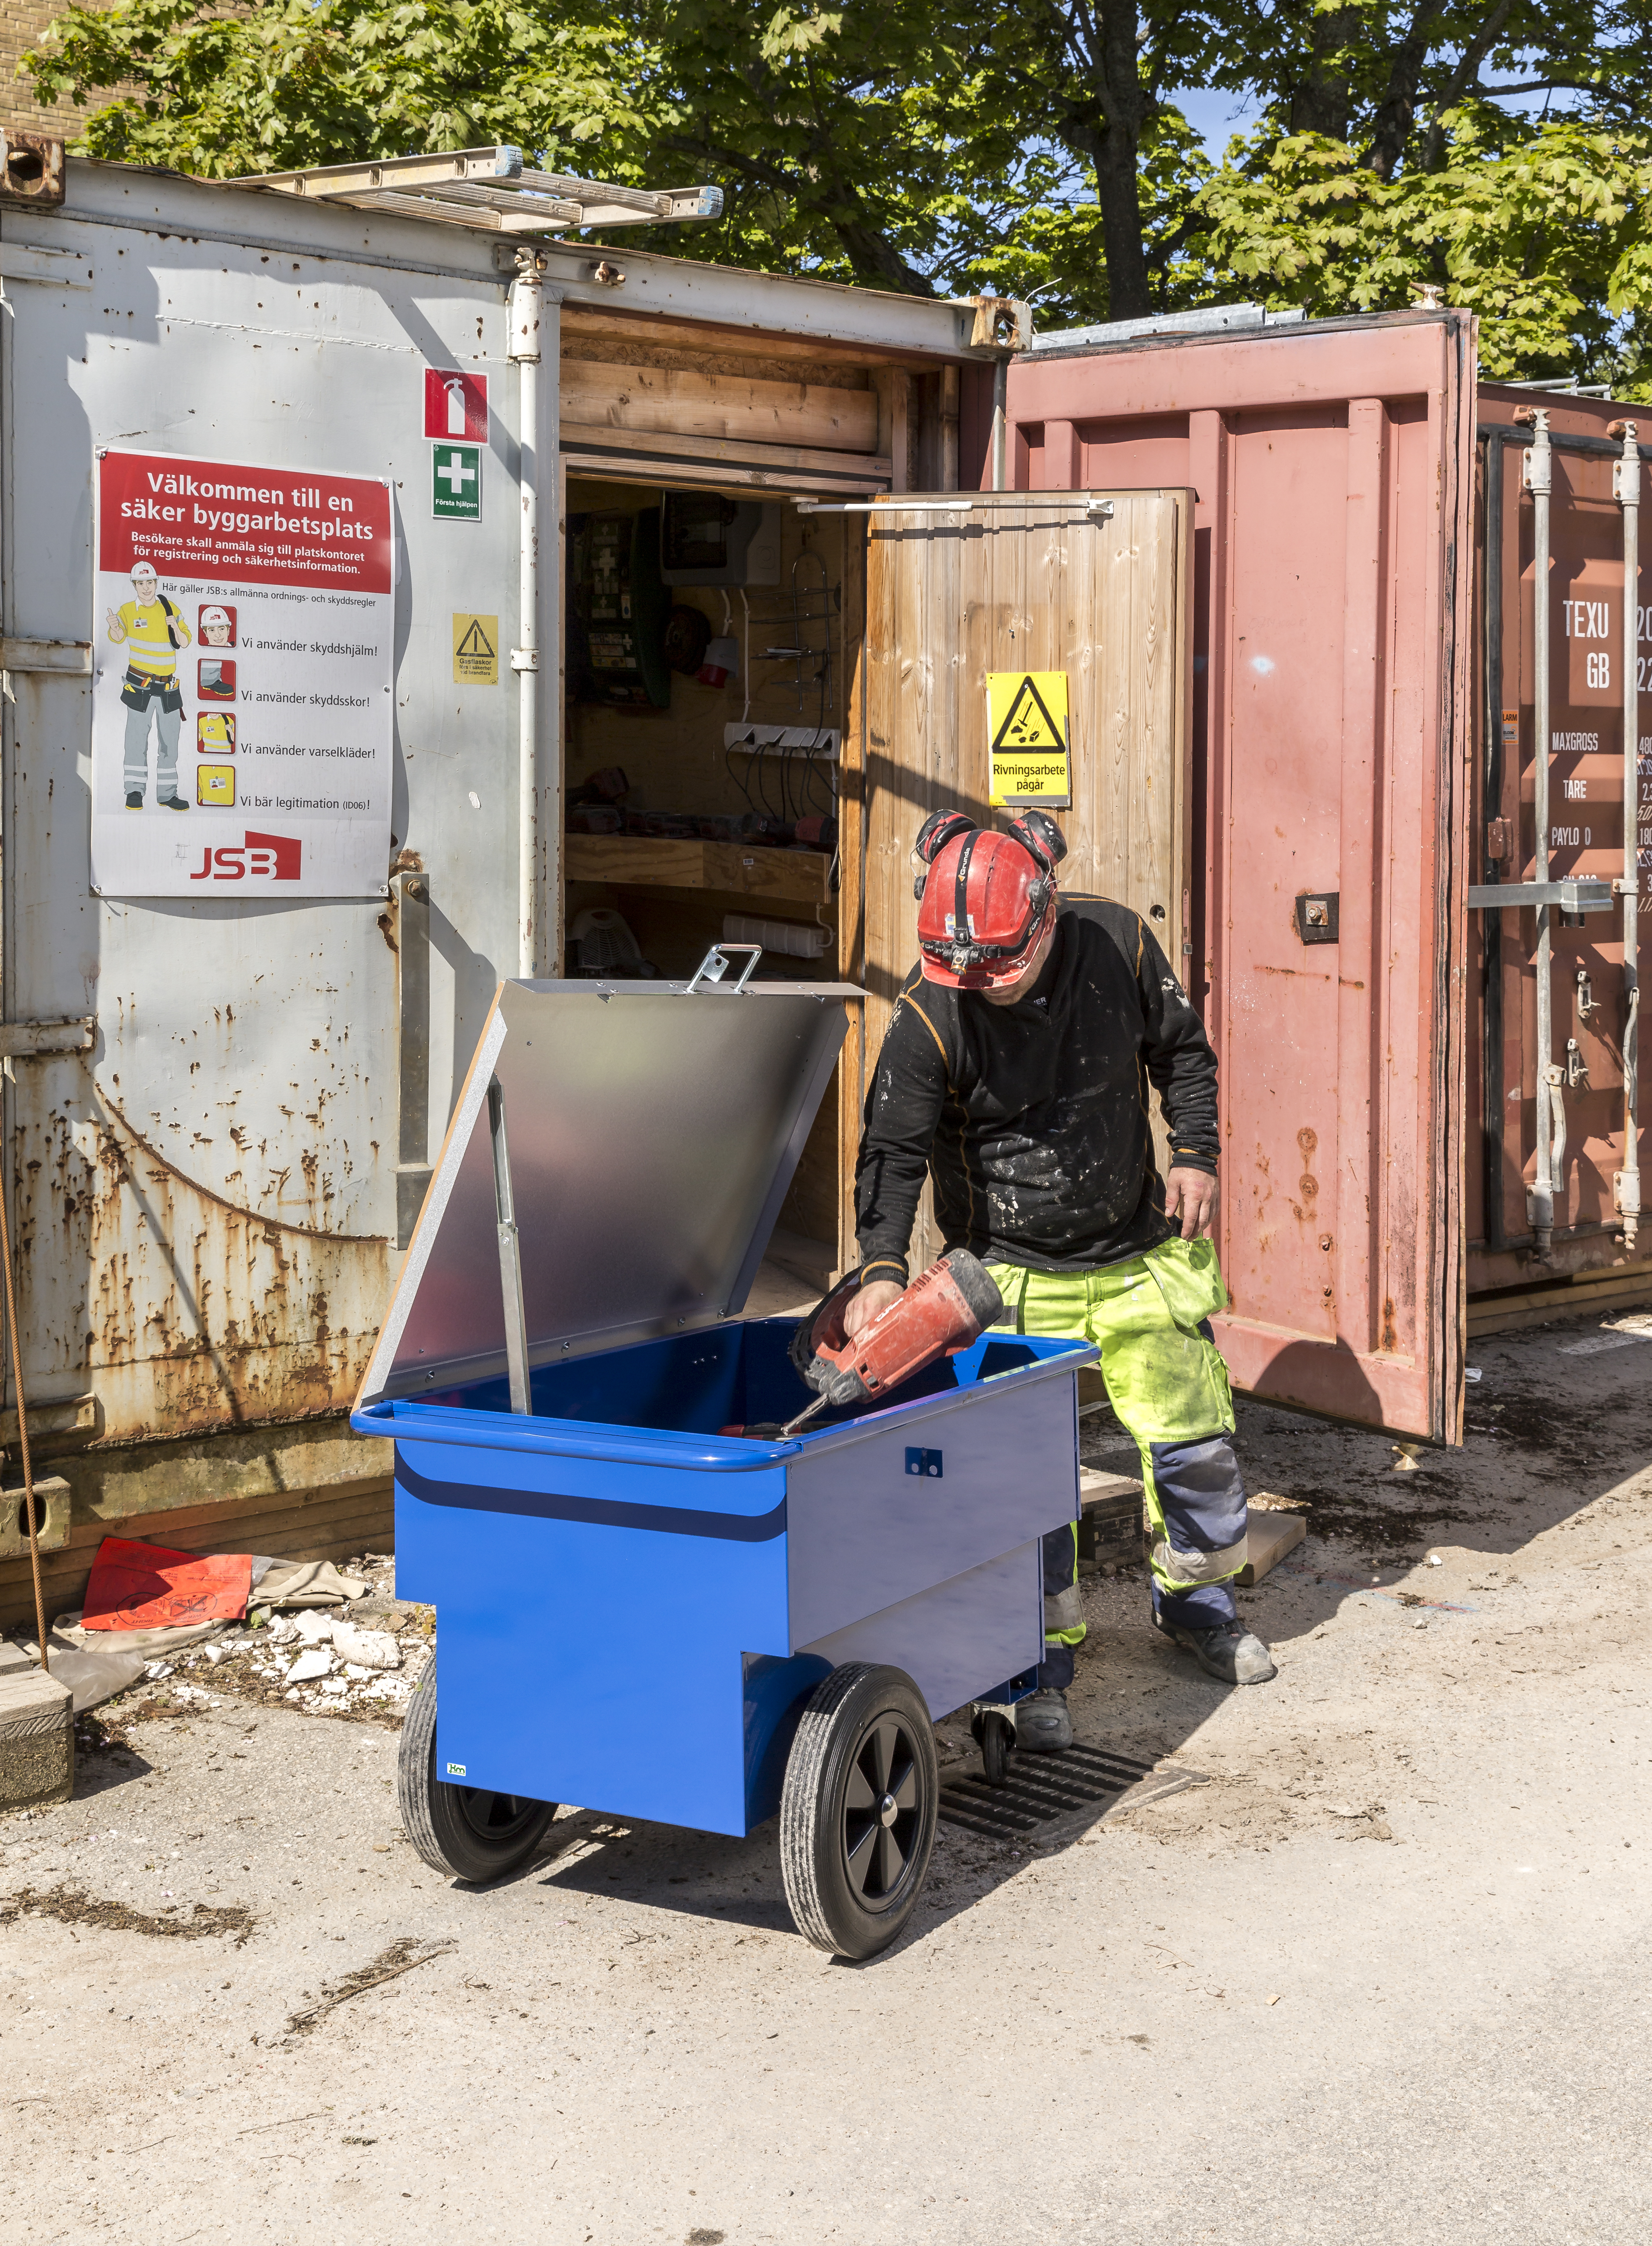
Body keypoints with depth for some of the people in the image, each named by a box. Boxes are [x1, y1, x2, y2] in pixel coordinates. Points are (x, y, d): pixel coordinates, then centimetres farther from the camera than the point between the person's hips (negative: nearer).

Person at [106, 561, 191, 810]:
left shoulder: (170, 608, 3)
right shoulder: (128, 610, 0)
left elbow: (184, 642, 3)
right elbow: (119, 639, -3)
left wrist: (176, 628, -17)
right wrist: (114, 627, -24)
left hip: (168, 685, 2)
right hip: (139, 683, -2)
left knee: (169, 739, 6)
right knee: (137, 736, -2)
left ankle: (167, 794, 14)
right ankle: (135, 792, 5)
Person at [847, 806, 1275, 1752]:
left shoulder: (1117, 945, -11)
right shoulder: (930, 1019, -20)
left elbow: (1182, 1050, 6)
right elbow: (895, 1149, -21)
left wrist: (1196, 1152, -4)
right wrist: (883, 1265, -35)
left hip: (1138, 1255, 3)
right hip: (1017, 1279, -3)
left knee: (1195, 1438, 12)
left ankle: (1197, 1598, 38)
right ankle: (1041, 1665, 11)